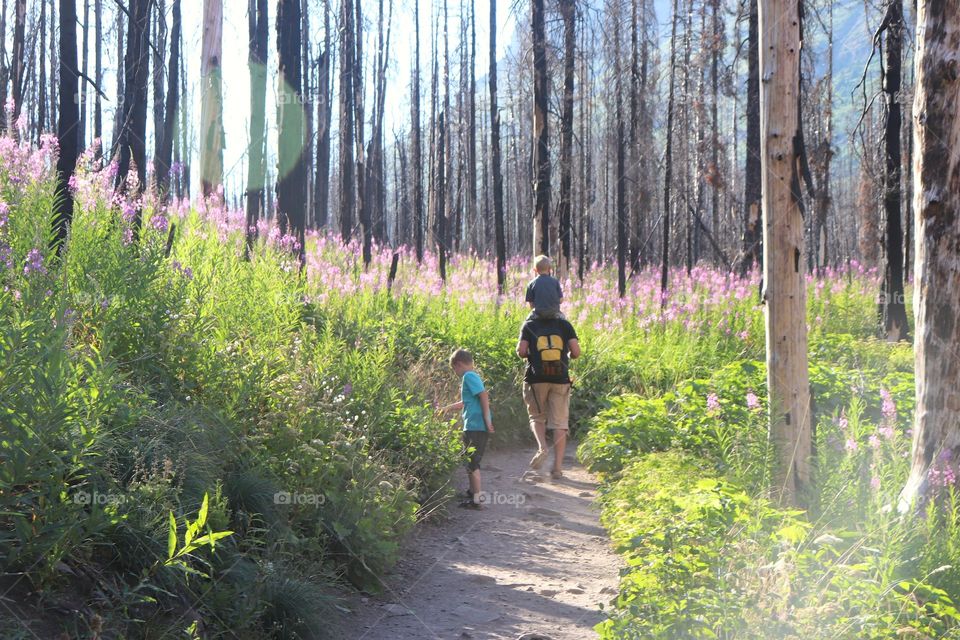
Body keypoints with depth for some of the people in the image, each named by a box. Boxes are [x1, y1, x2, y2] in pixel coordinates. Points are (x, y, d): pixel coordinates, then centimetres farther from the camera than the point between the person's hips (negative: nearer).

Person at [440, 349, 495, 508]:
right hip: (474, 427, 10)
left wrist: (487, 420, -21)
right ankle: (472, 492, 34)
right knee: (471, 462, 21)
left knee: (472, 463, -5)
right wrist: (448, 408, 39)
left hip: (475, 427, -10)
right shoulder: (473, 376, 18)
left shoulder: (469, 376, -11)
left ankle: (476, 499, -3)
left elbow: (484, 395, -21)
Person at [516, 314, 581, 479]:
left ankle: (542, 447, -14)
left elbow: (521, 351, -8)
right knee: (560, 422, 3)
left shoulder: (529, 326, 3)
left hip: (536, 379, 0)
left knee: (537, 417, 15)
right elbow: (576, 352, -2)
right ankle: (558, 467, 0)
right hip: (560, 379, 1)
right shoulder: (564, 325, 6)